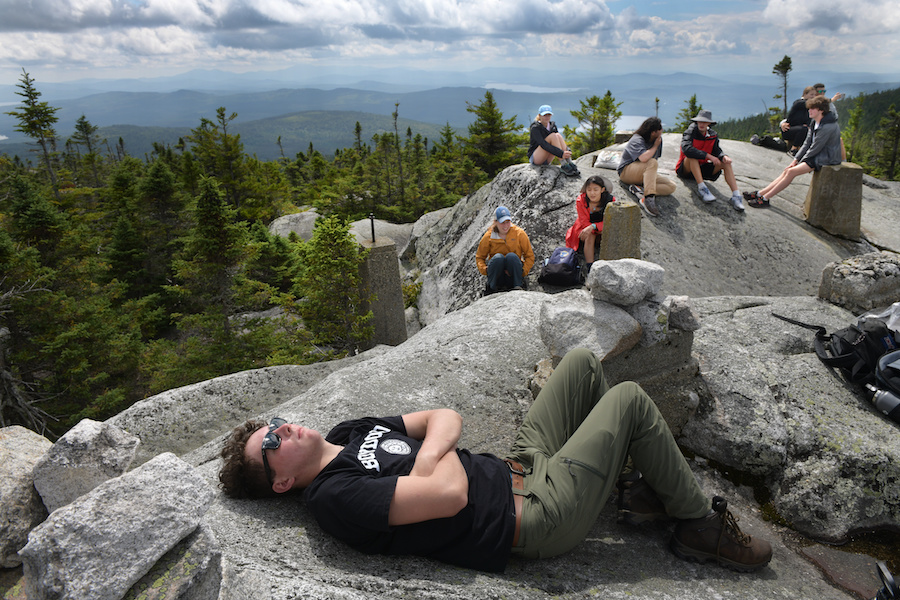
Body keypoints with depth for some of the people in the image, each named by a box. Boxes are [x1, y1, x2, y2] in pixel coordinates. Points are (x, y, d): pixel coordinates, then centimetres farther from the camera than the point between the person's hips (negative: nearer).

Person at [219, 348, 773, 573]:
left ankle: (644, 487, 21)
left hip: (515, 471, 9)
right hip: (535, 516, -8)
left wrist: (431, 447, -16)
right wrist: (441, 457, -10)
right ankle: (700, 523, 15)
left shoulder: (348, 433, 9)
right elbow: (451, 495, -31)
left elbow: (449, 418, 6)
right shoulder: (336, 495, -19)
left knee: (583, 361, 8)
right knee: (630, 398, -6)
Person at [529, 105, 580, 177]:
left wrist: (567, 151, -20)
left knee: (558, 135, -17)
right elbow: (543, 144, -28)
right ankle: (564, 166, -34)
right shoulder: (535, 128, -13)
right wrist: (561, 154, -39)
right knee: (553, 136, -24)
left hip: (546, 160, 6)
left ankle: (569, 163, -28)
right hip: (534, 158, -6)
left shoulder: (552, 126, 8)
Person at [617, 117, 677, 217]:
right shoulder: (637, 140, -16)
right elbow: (644, 158, -34)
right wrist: (655, 146, -18)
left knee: (671, 186, -12)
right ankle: (649, 198, -49)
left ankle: (643, 190, -32)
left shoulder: (658, 139, 8)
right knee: (652, 163, -37)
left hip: (646, 174, 8)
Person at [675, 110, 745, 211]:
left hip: (701, 168, 5)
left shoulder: (713, 135, 4)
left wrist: (724, 157, -25)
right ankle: (701, 188, -40)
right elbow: (686, 148, -31)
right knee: (692, 155, -34)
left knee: (726, 163, -11)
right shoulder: (690, 132, -13)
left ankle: (736, 195, -23)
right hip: (685, 169, -5)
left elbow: (717, 151, 0)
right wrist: (708, 156, -32)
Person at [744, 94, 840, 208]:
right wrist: (796, 159, 2)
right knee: (787, 170, -5)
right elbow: (807, 143, 10)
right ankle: (760, 193, -8)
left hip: (826, 159, -9)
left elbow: (815, 148, -19)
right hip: (815, 155, 9)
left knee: (791, 171, -21)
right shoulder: (814, 122, 8)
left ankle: (765, 198, -20)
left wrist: (800, 161, -8)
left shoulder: (828, 127, -22)